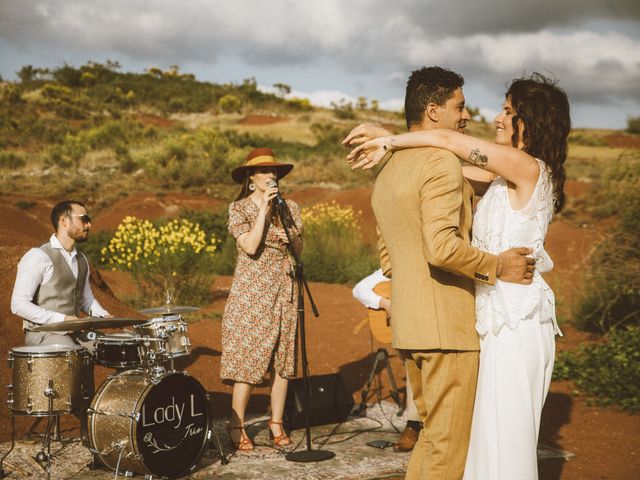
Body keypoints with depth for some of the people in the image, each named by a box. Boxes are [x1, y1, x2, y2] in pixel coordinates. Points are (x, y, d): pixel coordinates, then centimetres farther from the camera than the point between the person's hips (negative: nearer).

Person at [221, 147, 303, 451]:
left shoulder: (289, 207, 9)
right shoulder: (238, 209, -2)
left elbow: (299, 250, 12)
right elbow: (251, 247, -16)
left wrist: (292, 236, -9)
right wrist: (265, 209, -14)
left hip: (284, 290, 4)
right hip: (251, 291, -4)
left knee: (283, 358, 5)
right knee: (248, 358, -5)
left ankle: (277, 423, 16)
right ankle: (237, 427, 3)